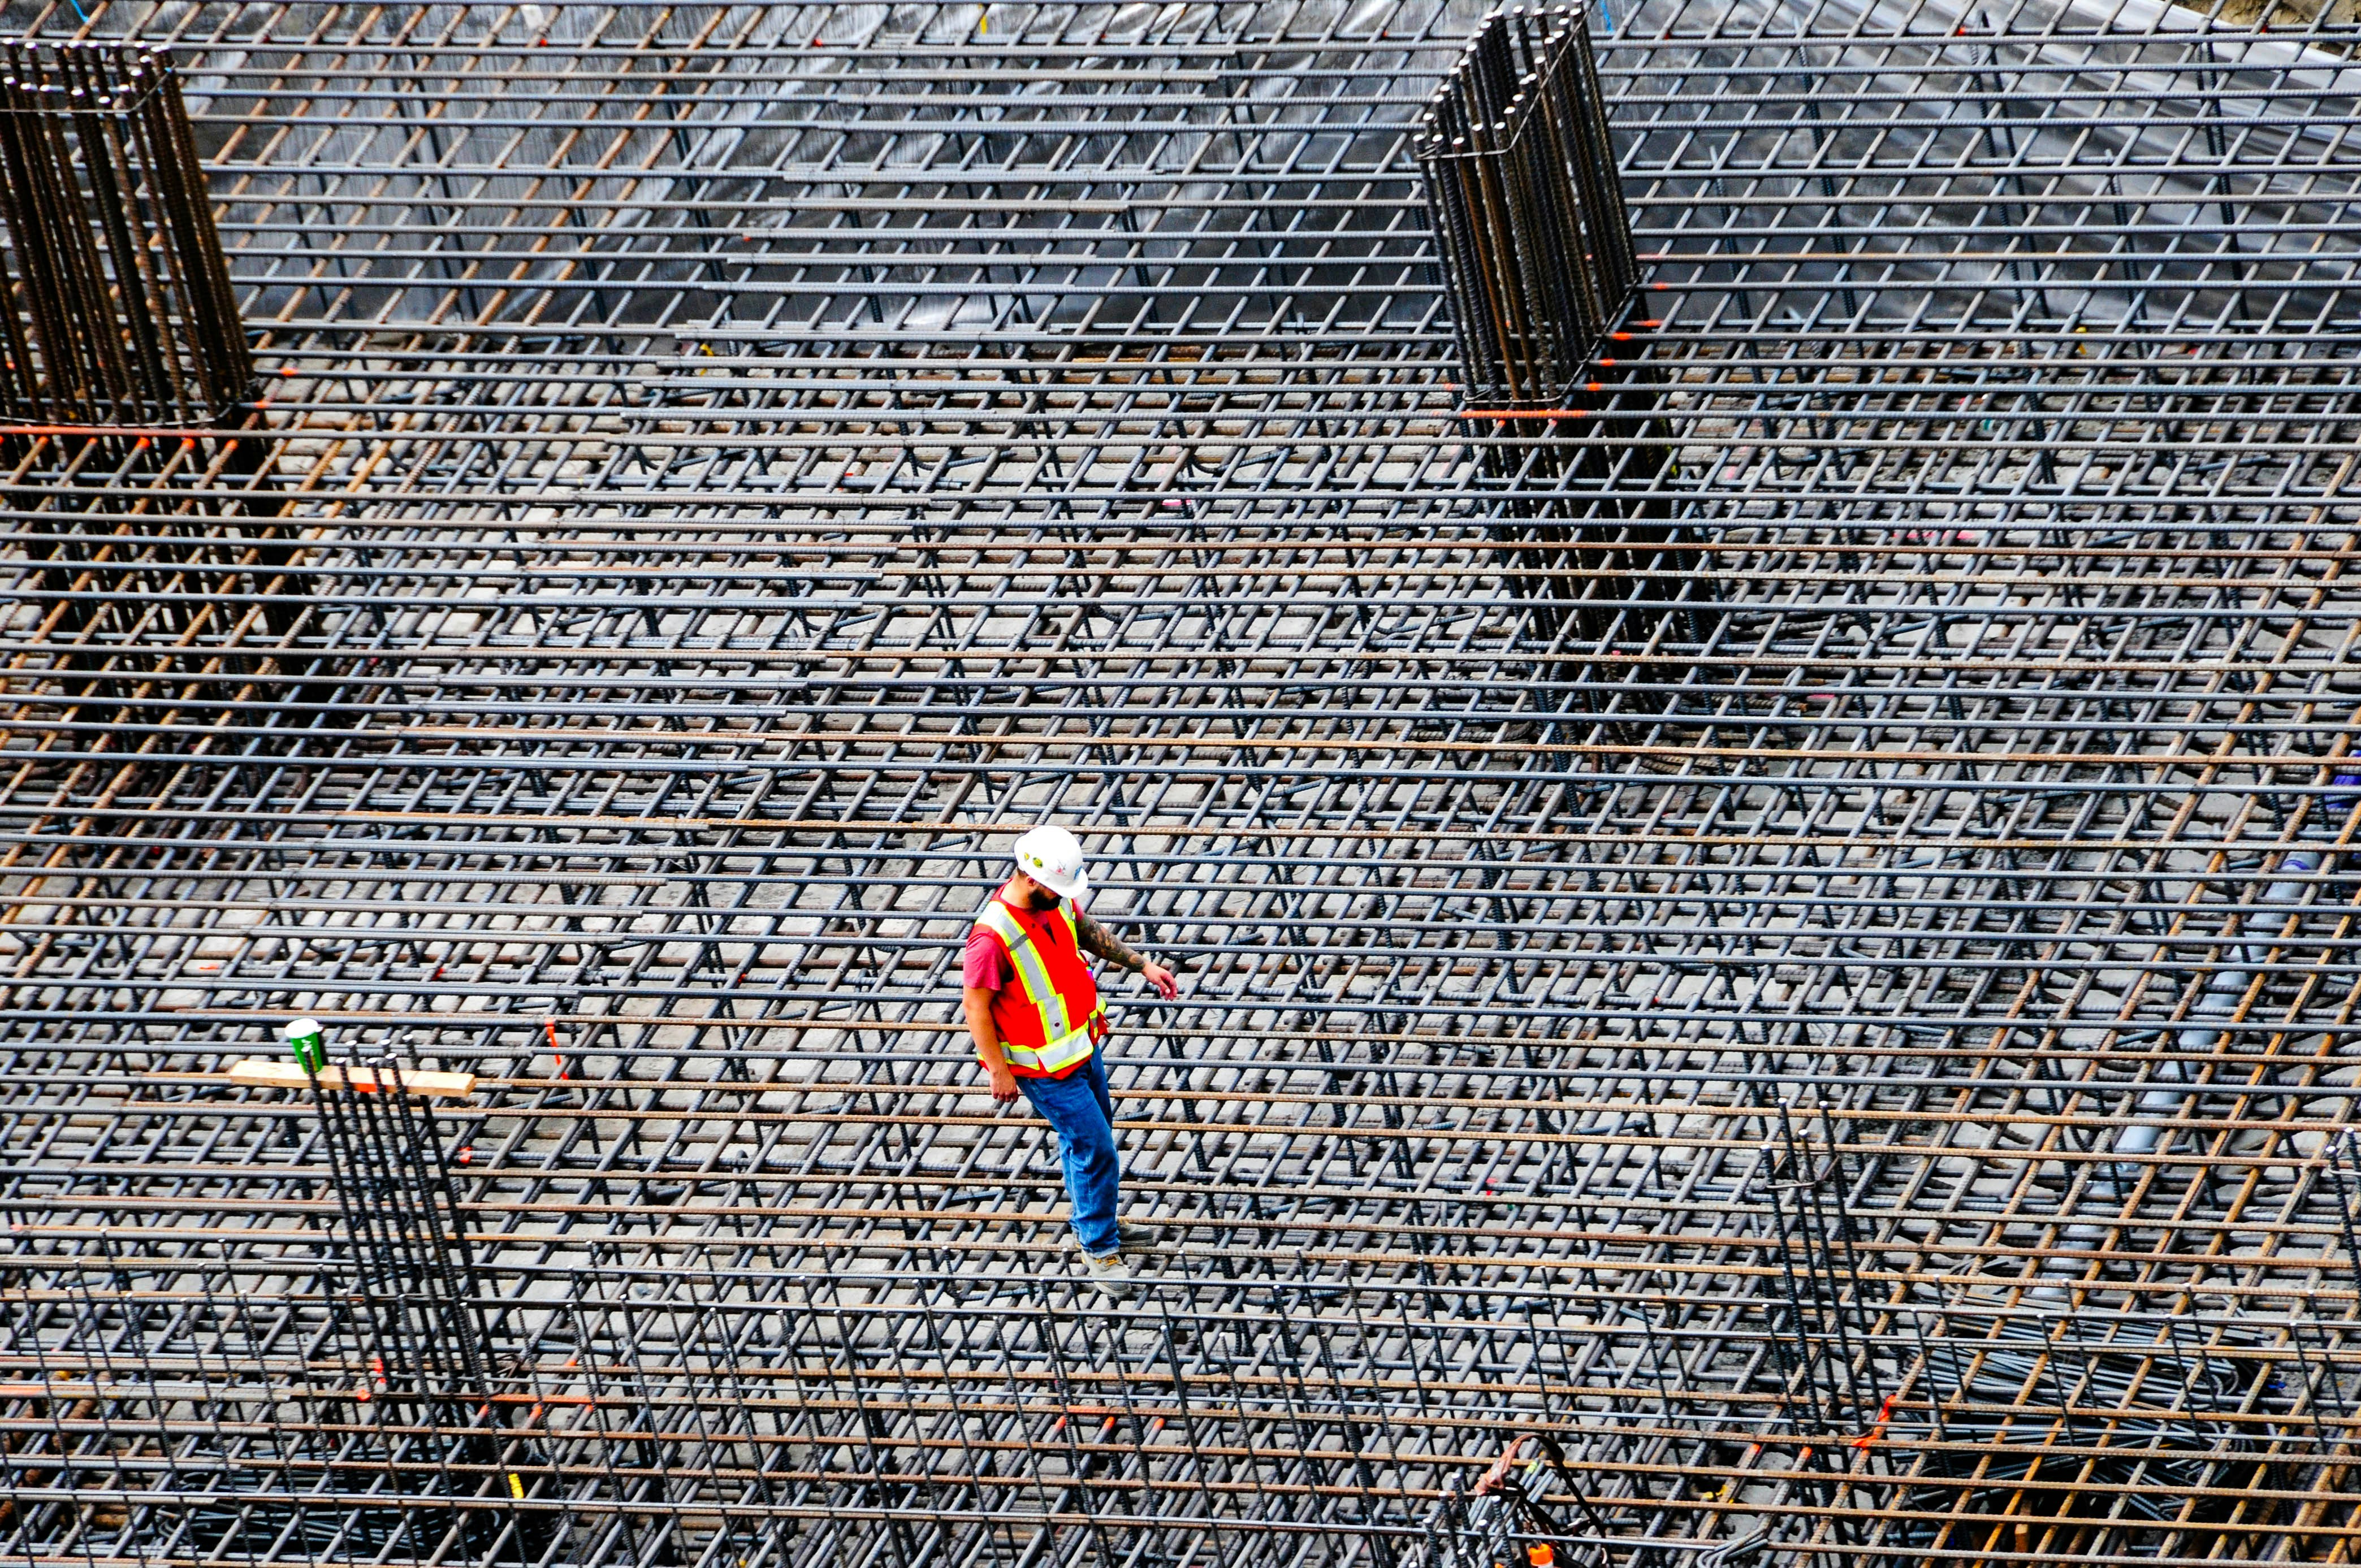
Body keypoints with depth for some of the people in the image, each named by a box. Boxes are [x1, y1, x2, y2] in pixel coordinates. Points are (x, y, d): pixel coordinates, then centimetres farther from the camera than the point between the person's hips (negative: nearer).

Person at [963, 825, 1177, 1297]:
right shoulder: (993, 937, -33)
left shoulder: (1056, 902, -10)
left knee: (1092, 1134, 24)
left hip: (1082, 1043, 8)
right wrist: (999, 1072, -17)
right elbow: (976, 1006, -23)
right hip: (1045, 1067, -8)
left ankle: (1090, 1224, 46)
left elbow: (1091, 933, 12)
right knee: (1094, 1148, -1)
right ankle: (1099, 1249, 17)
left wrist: (1142, 965, 9)